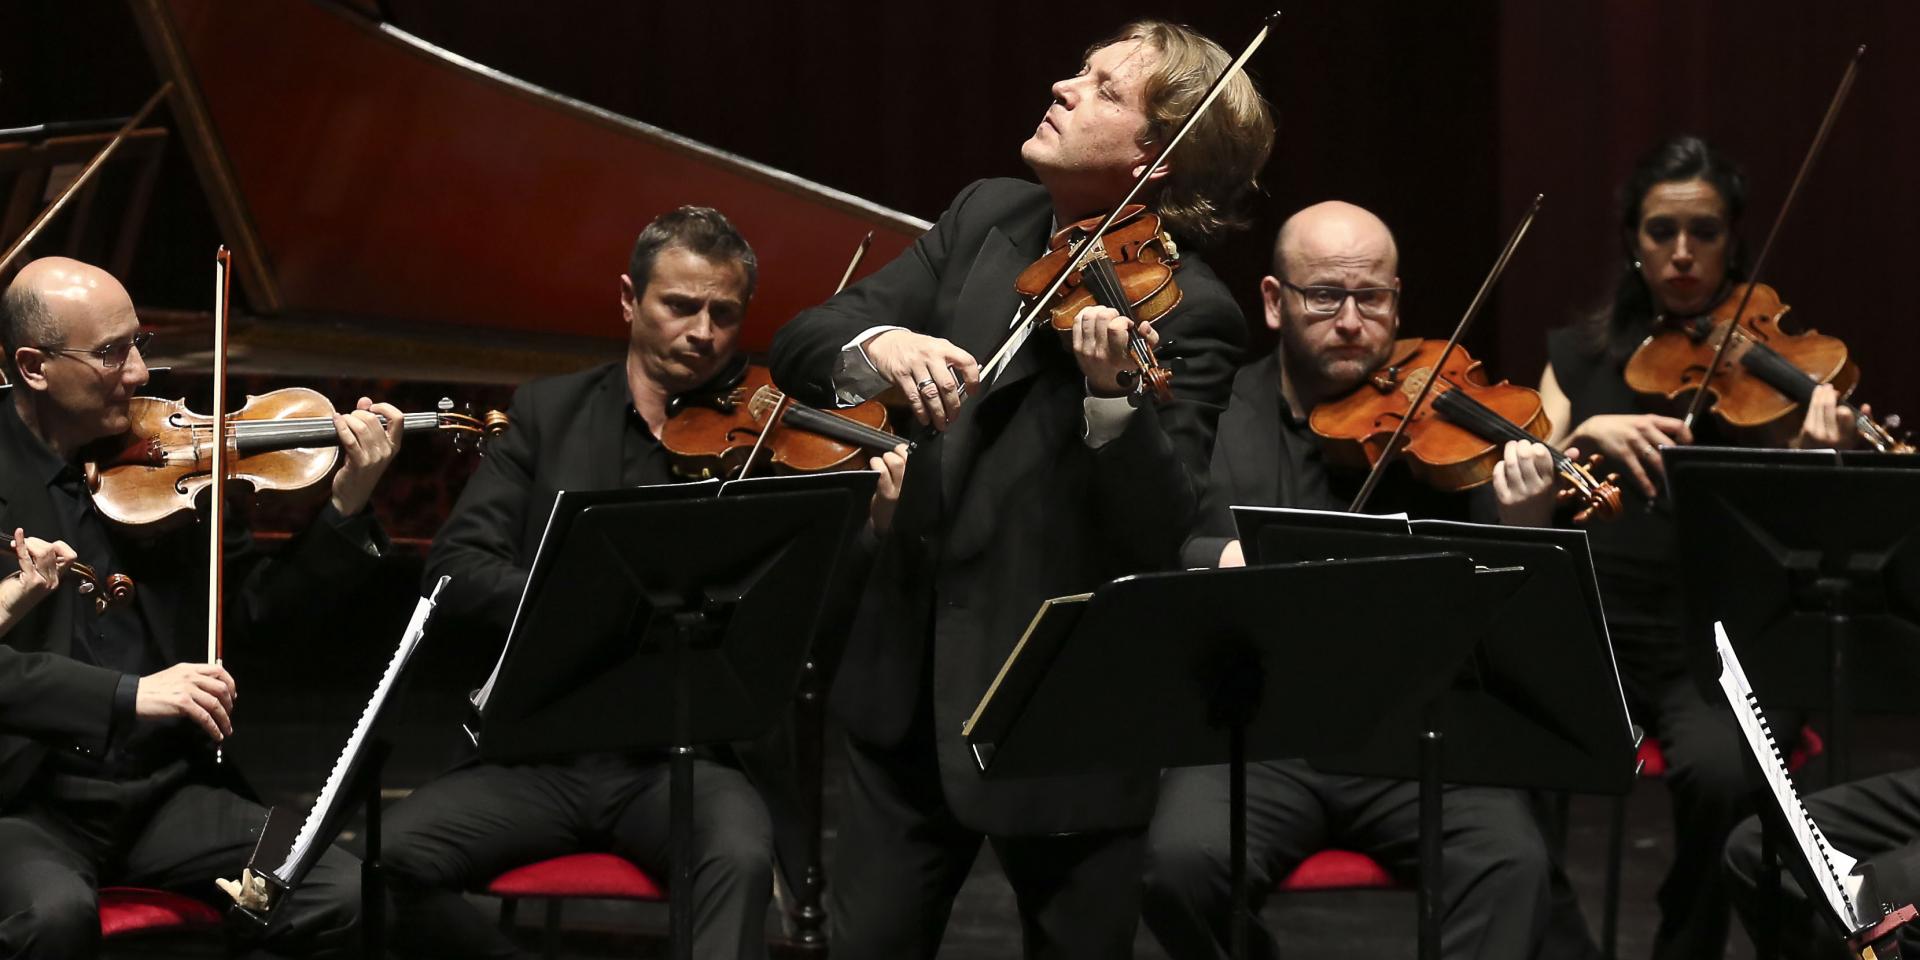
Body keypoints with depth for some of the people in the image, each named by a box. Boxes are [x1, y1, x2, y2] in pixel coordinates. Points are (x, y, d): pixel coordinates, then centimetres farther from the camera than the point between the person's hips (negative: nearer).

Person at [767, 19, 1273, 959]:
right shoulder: (985, 219, 5)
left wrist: (1112, 393, -38)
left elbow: (1160, 535, -22)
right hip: (909, 672, 6)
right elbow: (796, 348, -1)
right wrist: (880, 344, -22)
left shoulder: (1186, 313, -13)